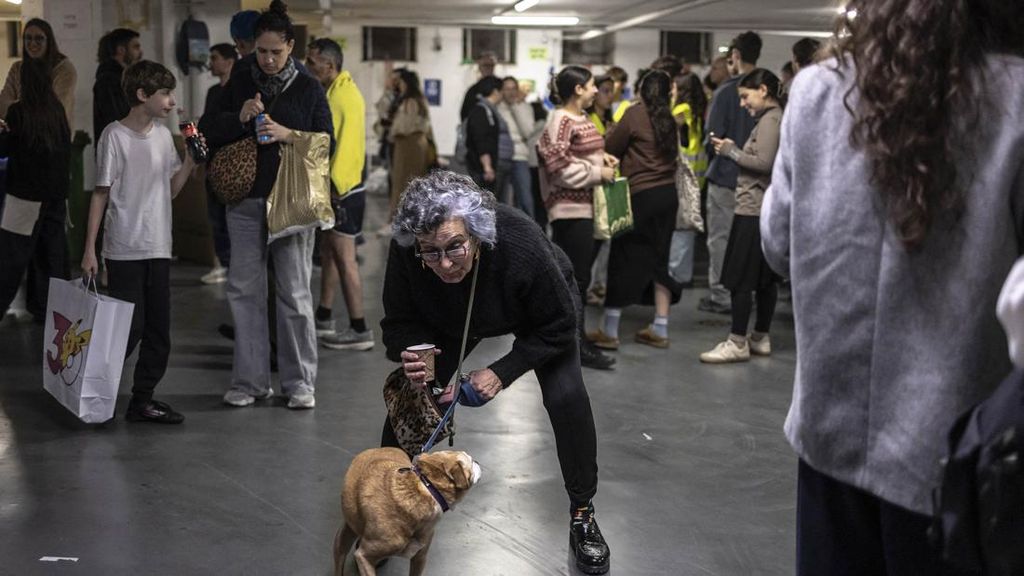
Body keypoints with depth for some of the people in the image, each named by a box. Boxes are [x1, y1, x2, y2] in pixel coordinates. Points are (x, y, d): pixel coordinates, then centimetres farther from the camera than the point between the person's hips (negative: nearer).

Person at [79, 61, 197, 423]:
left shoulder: (163, 135, 8)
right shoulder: (115, 136, -9)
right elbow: (100, 194, -7)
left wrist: (191, 160, -2)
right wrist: (89, 249, -8)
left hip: (158, 248, 6)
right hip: (124, 250, -6)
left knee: (158, 331, 7)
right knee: (130, 328, -6)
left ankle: (143, 400, 16)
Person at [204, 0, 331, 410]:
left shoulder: (308, 88, 3)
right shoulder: (240, 81, 8)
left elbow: (325, 141, 1)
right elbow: (214, 134, 9)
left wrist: (288, 135, -15)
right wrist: (239, 117, -10)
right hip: (246, 200, 3)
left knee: (294, 293, 1)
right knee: (244, 290, 4)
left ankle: (299, 382, 9)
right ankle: (250, 380, 13)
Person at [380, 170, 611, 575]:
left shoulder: (522, 245, -44)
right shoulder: (404, 254, -36)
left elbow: (558, 327, -27)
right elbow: (401, 321, -18)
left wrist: (502, 373, -33)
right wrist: (411, 355, -40)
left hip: (542, 307, -2)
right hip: (451, 324, 3)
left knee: (567, 397, -18)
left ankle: (583, 514, 1)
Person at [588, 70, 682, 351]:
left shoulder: (636, 114, -7)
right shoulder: (668, 120, 8)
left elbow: (611, 148, -3)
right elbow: (672, 154, 9)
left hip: (641, 195, -6)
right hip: (668, 193, 6)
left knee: (624, 259, 0)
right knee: (659, 259, 12)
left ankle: (609, 331, 3)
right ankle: (660, 329, 15)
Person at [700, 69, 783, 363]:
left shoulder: (770, 120, -12)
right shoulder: (776, 118, 17)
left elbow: (764, 162, -20)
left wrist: (731, 151, -9)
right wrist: (733, 150, 10)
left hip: (754, 209, -10)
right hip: (769, 208, 10)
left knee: (739, 278, -7)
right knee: (765, 277, 13)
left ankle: (737, 343, -5)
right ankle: (761, 337, 19)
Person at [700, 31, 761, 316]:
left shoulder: (726, 92, -14)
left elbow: (713, 137, -14)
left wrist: (712, 152, 7)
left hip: (726, 175, -5)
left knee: (721, 238, 3)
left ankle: (721, 295, 7)